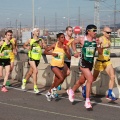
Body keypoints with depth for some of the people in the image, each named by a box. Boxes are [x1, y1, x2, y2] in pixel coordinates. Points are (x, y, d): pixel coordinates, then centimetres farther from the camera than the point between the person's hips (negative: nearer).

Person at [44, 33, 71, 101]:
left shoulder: (66, 47, -3)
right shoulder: (54, 45, -7)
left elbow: (69, 58, -9)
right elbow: (45, 51, 1)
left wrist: (65, 51, -23)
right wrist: (52, 53, -16)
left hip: (61, 66, 4)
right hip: (54, 65, -4)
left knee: (56, 81, 10)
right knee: (61, 78, -22)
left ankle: (49, 93, 32)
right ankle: (54, 89, 4)